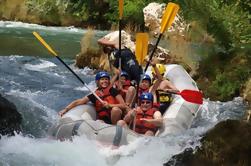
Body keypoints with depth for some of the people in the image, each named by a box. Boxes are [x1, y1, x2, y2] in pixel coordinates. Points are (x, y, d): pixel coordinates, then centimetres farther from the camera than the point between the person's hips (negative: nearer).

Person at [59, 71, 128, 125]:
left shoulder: (113, 91, 1)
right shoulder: (94, 95, 8)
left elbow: (124, 106, -6)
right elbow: (78, 102, 6)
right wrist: (66, 109, -6)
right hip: (104, 120, 1)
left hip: (115, 117, 0)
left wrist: (109, 105, -18)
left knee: (115, 109, -33)